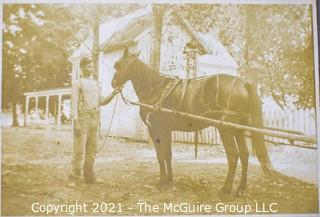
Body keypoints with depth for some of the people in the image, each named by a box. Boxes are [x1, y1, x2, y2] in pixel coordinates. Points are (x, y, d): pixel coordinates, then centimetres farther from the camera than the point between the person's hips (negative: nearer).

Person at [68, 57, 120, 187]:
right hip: (83, 119, -6)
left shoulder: (95, 84, 17)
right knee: (79, 150, -6)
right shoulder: (78, 83, -2)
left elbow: (101, 102, 19)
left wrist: (113, 94, 2)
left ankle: (89, 176, 19)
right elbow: (74, 104, -9)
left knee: (92, 150, 10)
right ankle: (74, 178, 0)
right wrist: (76, 122, -17)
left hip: (95, 119, 6)